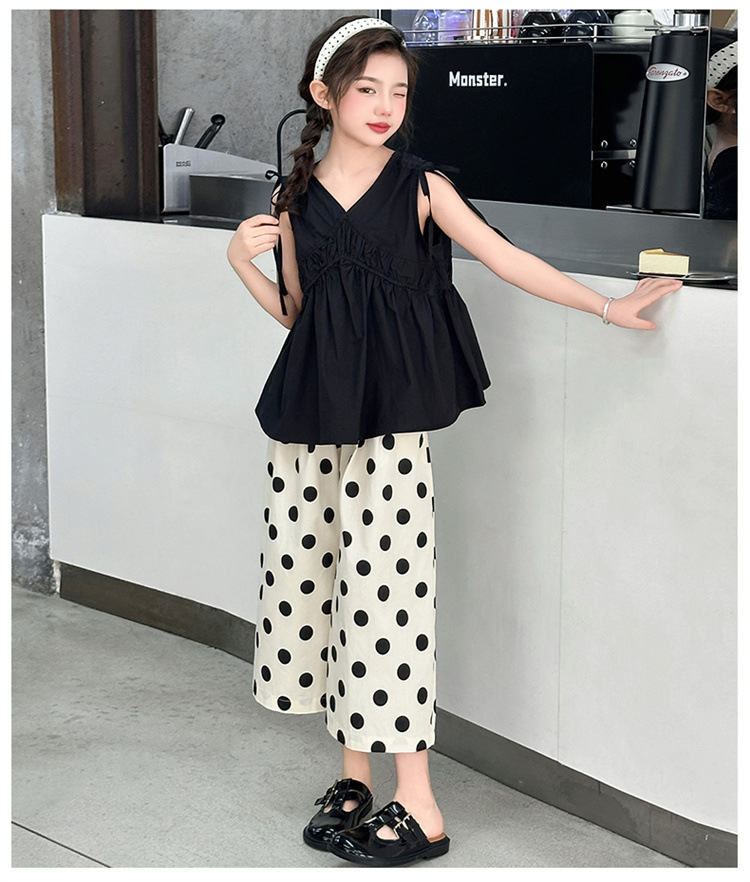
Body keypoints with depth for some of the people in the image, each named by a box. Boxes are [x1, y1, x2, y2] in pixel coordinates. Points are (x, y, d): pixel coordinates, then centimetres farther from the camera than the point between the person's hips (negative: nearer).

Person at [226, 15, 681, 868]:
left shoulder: (420, 186, 0)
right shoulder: (294, 197, 8)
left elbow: (506, 259, -1)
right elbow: (295, 313, 15)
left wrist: (608, 305, -4)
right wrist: (242, 261, 0)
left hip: (389, 413, -4)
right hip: (311, 412, 4)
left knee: (385, 582, -8)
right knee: (309, 574, 6)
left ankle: (418, 807, -1)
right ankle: (353, 772, 23)